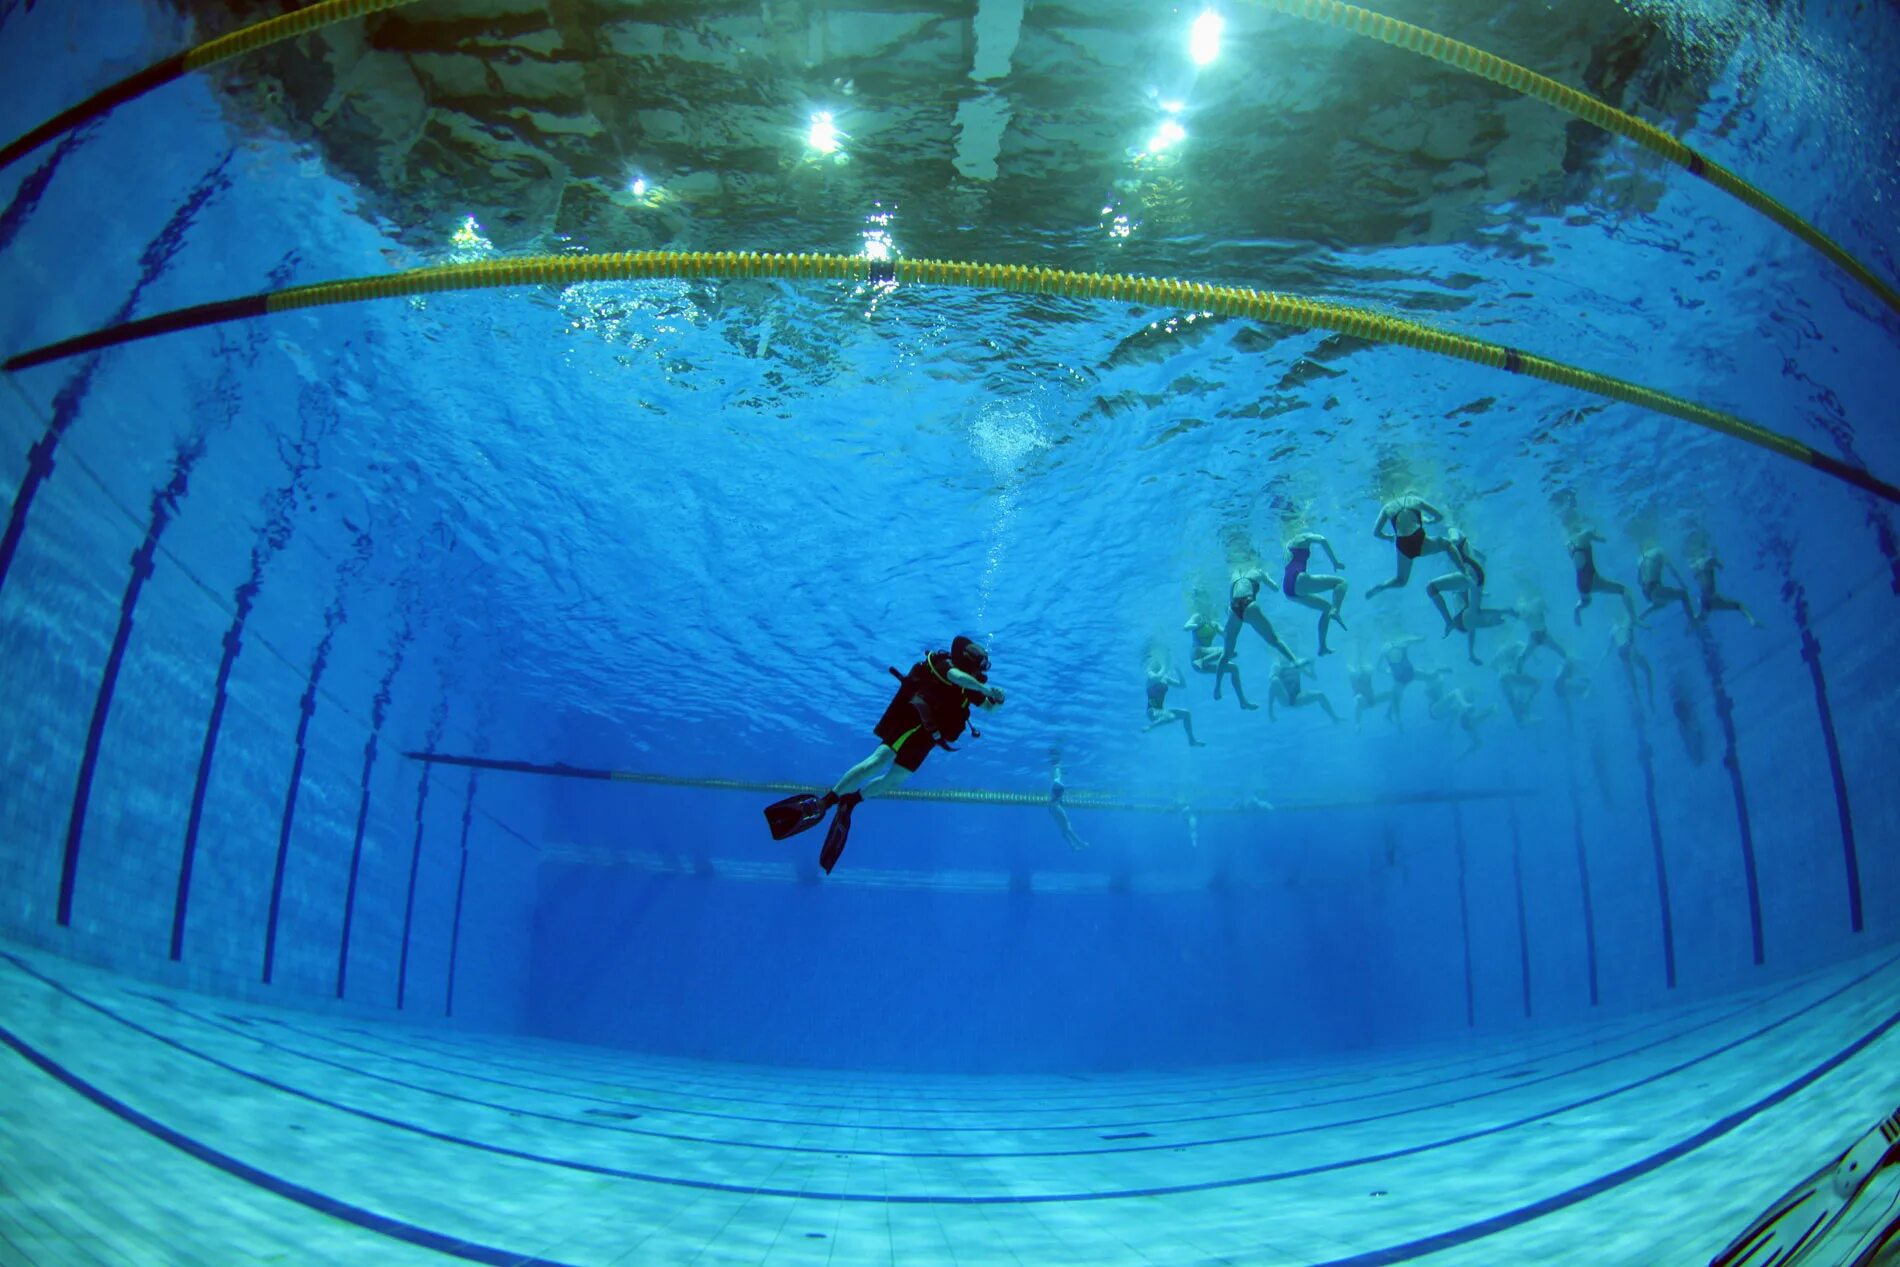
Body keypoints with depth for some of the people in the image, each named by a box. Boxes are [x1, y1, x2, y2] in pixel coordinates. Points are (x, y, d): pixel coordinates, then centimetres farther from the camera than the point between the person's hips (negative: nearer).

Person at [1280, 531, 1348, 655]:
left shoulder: (1288, 544, 31)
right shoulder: (1305, 537, 7)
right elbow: (1323, 541, -13)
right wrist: (1335, 562, -11)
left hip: (1288, 587, 8)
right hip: (1298, 580, -8)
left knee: (1327, 607, 23)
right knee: (1341, 582, -7)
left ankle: (1322, 647, 19)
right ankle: (1335, 611, -33)